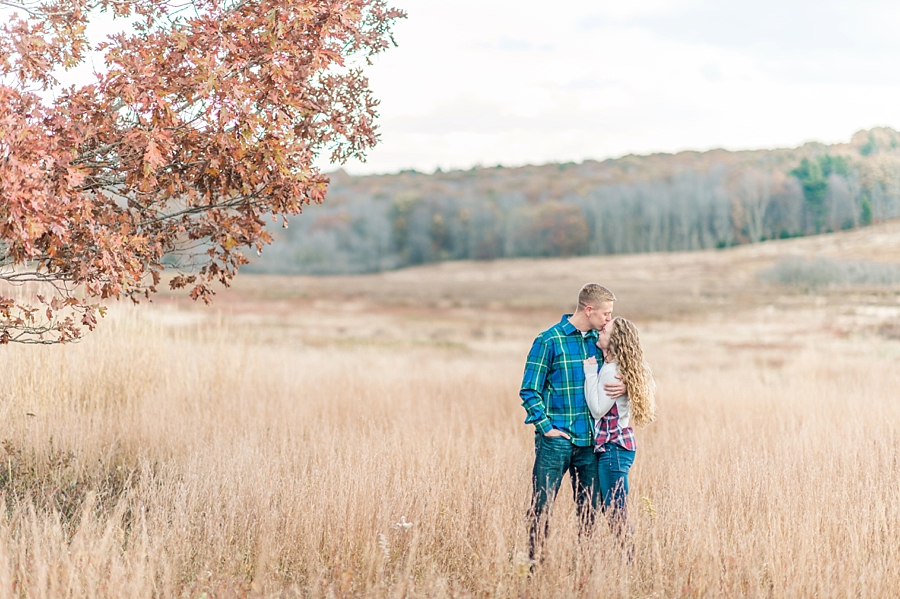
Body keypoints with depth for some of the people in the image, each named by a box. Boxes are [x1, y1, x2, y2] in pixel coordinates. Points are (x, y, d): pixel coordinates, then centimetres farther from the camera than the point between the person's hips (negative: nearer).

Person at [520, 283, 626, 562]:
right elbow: (529, 391, -4)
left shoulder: (600, 340, 10)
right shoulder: (549, 341, -5)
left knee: (589, 509, 9)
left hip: (590, 441, 5)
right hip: (556, 440, -5)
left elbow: (615, 375, 18)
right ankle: (533, 563, 4)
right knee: (542, 506, -4)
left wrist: (625, 386, -6)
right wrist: (546, 427, -13)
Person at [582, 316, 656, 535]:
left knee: (616, 514, -5)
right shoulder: (616, 367, 10)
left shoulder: (611, 371, -18)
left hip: (613, 447, -10)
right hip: (616, 445, 10)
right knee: (611, 511, 15)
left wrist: (590, 373, -16)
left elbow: (597, 409, -19)